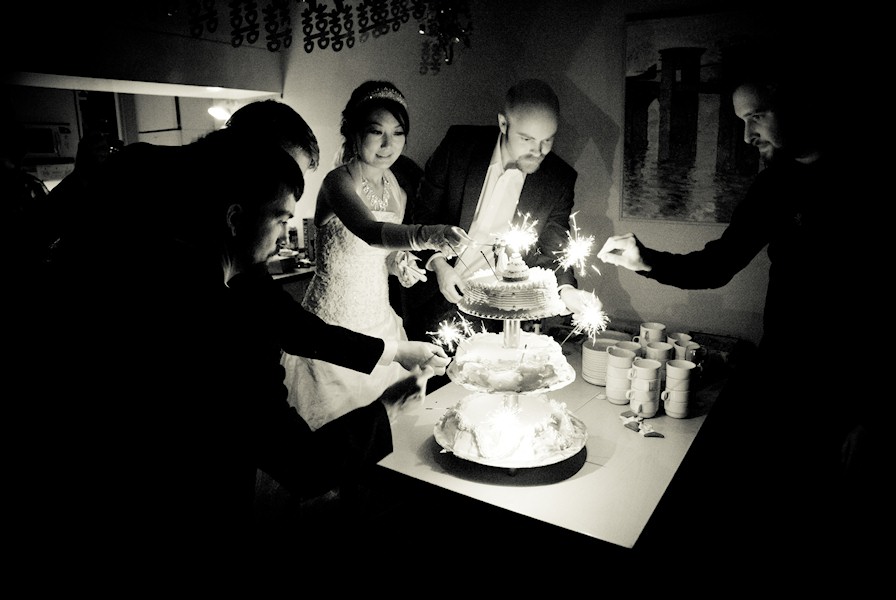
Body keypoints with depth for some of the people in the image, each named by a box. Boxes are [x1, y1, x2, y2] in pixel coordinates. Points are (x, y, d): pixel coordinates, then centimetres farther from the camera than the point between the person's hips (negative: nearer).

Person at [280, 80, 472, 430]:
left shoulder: (397, 188, 5)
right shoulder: (338, 181, -16)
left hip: (380, 320, 6)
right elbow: (370, 232, -37)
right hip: (336, 322, -6)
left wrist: (400, 264, -5)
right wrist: (427, 235, -53)